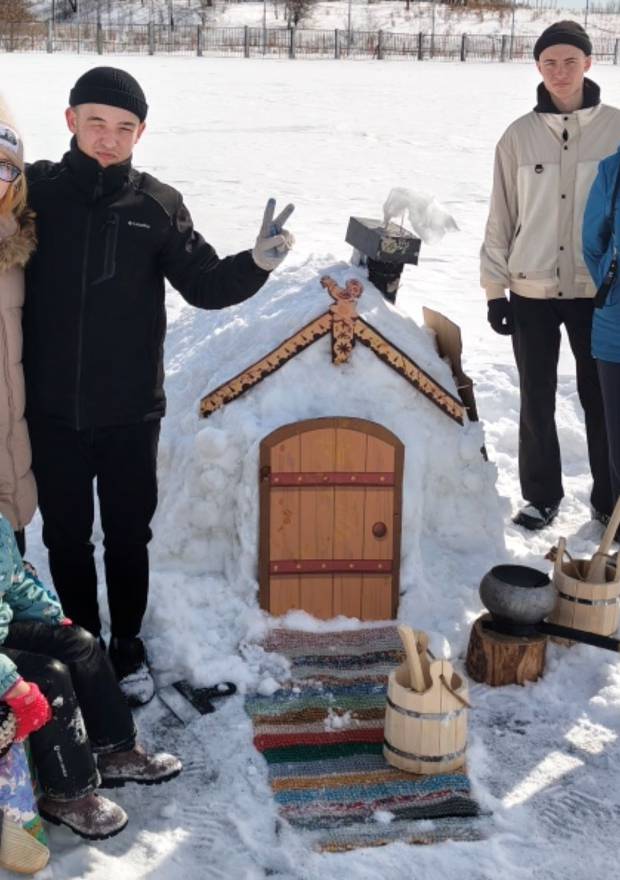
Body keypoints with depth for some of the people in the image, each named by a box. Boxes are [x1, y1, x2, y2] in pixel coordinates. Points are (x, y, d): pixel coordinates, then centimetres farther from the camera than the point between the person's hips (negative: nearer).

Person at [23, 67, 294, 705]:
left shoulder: (157, 206, -2)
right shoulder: (35, 192, -3)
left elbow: (205, 285, -1)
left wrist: (257, 263, -18)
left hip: (130, 412, 0)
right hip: (52, 411, 0)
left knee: (128, 536, 13)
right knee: (65, 537, 14)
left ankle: (127, 645, 33)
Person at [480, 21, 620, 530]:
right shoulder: (519, 136, 1)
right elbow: (502, 216, 4)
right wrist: (495, 288, 3)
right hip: (532, 291, 1)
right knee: (537, 399, 10)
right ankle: (542, 496, 25)